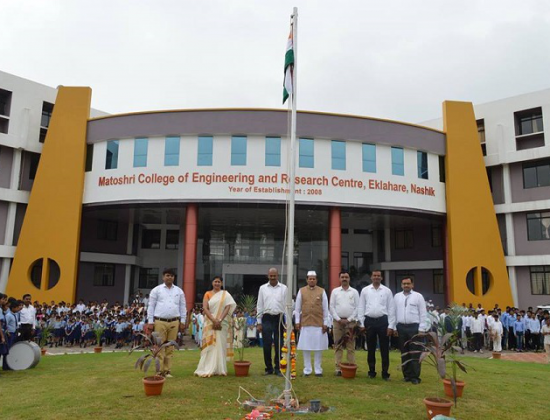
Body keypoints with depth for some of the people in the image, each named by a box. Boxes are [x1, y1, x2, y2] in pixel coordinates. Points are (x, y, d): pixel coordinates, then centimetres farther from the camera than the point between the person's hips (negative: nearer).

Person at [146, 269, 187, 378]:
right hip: (160, 322, -2)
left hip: (174, 322, 3)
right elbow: (151, 307, 2)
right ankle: (160, 371, 4)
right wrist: (150, 322, -3)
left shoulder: (179, 291, 11)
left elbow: (182, 307, 12)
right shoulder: (156, 290, 4)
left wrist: (182, 322, 7)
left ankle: (167, 370, 13)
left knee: (170, 348, 7)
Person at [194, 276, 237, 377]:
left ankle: (220, 369, 7)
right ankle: (208, 369, 1)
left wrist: (219, 320, -16)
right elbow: (205, 308, -3)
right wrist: (214, 320, -15)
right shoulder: (208, 294, 7)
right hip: (210, 322, 0)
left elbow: (228, 308, -4)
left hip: (222, 323, 0)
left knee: (221, 345, 0)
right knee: (209, 345, -2)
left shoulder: (225, 294, 7)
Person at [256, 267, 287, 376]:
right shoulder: (263, 288, 7)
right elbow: (259, 306, 8)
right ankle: (269, 368, 16)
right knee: (267, 345, 4)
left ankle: (278, 368, 13)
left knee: (279, 345, 3)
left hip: (279, 318, -1)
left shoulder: (283, 288, 4)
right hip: (267, 318, 1)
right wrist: (259, 322, 4)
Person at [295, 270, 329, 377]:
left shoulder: (322, 291, 3)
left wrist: (325, 323, 0)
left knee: (319, 348, 4)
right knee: (306, 348, 4)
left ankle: (318, 369, 15)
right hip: (305, 323, 0)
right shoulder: (301, 291, 4)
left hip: (319, 324, 0)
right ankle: (307, 370, 14)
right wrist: (297, 321, 2)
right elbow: (297, 308, 7)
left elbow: (325, 308, 4)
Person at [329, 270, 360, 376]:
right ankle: (338, 368, 6)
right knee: (338, 346, 3)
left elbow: (357, 308, 1)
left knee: (351, 346, 0)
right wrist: (339, 319, -6)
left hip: (351, 321, -1)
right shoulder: (335, 291, 7)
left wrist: (349, 320, -7)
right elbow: (331, 307, 3)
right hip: (338, 321, 1)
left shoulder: (354, 292, 6)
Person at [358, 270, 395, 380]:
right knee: (371, 348, 10)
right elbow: (361, 308, 6)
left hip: (383, 321, -1)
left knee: (384, 349, 3)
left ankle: (385, 373, 12)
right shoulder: (365, 290, 5)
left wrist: (391, 326, -4)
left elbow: (391, 309, 1)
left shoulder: (387, 291, 2)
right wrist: (362, 324, 1)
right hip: (369, 321, 1)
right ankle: (372, 372, 21)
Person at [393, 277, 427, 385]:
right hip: (401, 327, 3)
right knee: (404, 353, 10)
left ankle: (415, 376, 6)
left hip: (414, 327, -3)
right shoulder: (397, 297, 9)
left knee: (415, 353, 0)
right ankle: (407, 375, 20)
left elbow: (423, 314, -2)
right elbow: (394, 312, 9)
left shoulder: (418, 296, -1)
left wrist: (421, 329, -7)